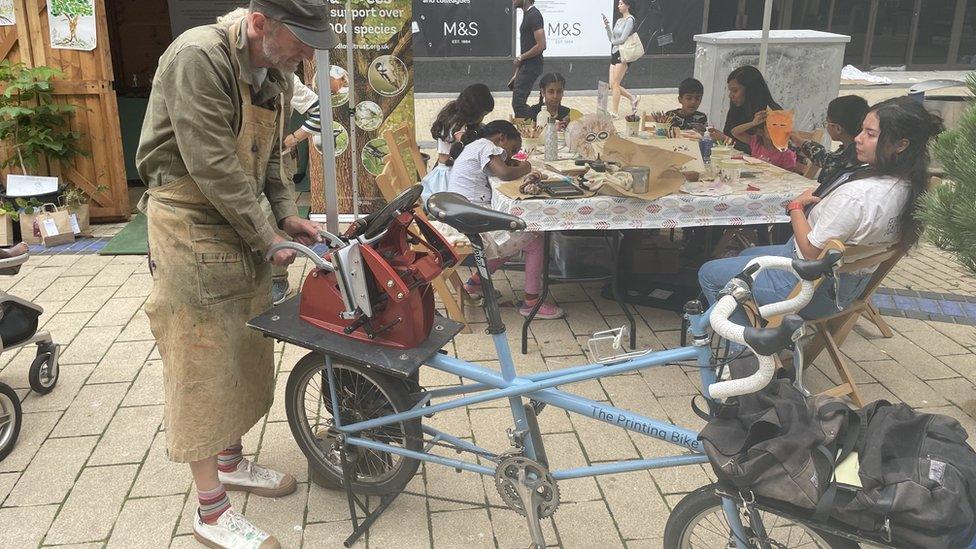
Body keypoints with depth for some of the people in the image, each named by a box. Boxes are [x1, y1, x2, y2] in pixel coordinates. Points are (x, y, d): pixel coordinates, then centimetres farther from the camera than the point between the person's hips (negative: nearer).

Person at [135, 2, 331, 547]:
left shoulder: (277, 73, 4)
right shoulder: (199, 57, -22)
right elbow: (212, 165, -25)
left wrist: (287, 214, 0)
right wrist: (268, 238, -19)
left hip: (242, 224, 8)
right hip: (191, 226, -8)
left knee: (247, 351, 16)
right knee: (203, 363, -3)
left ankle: (231, 459, 36)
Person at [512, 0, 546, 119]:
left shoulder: (534, 15, -15)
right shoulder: (527, 15, 16)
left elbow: (541, 46, -23)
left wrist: (521, 57, -12)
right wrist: (517, 73, 18)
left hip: (531, 66, -10)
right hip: (526, 66, 10)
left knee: (518, 102, -10)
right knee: (519, 102, 11)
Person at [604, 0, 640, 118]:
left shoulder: (630, 20, -8)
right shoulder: (619, 21, 17)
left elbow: (623, 39, -15)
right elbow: (611, 38, 14)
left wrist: (613, 41, 2)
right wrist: (607, 27, 2)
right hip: (614, 54, 9)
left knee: (615, 84, -8)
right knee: (612, 85, 7)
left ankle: (614, 112, -2)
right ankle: (633, 98, 22)